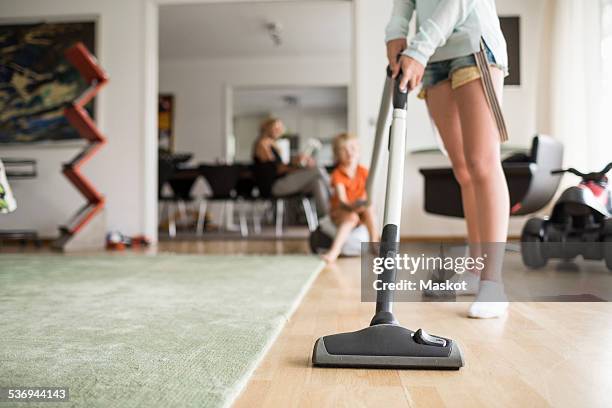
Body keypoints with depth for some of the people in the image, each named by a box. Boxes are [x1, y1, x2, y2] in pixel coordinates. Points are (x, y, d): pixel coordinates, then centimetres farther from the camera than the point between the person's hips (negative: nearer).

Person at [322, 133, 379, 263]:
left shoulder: (363, 172, -3)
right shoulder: (337, 174, -15)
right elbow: (341, 199, -25)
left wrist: (365, 203, -31)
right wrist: (351, 206, -45)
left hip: (360, 209, 4)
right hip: (340, 211, -3)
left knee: (369, 209, -29)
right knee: (352, 217, -35)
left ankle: (374, 243, -23)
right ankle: (335, 250, -44)